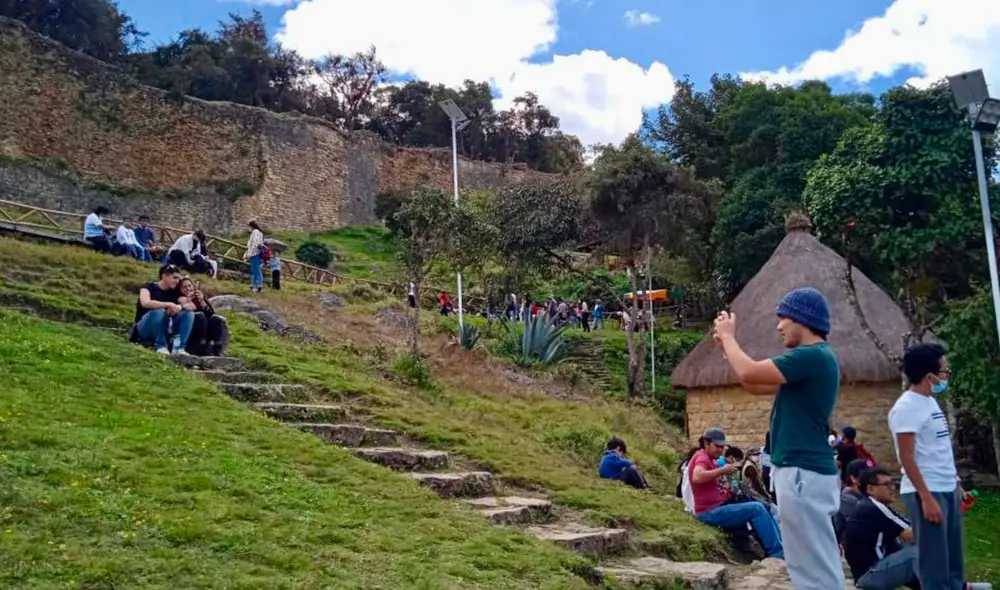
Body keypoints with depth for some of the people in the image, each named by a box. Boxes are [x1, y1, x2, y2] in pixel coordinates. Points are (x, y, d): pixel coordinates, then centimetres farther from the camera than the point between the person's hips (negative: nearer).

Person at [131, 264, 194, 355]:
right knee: (158, 311, -35)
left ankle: (178, 348, -23)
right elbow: (145, 303, -30)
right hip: (144, 329, -5)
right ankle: (161, 346, -24)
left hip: (165, 329, 5)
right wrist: (169, 304, -34)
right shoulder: (149, 287, -8)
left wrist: (178, 307, -28)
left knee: (189, 314, -14)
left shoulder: (174, 292, 7)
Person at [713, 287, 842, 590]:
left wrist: (728, 335, -4)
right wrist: (726, 346, 14)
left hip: (804, 474, -11)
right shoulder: (811, 357, 15)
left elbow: (749, 373, -20)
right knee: (813, 565, 17)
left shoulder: (812, 356, -17)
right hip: (803, 472, 11)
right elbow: (755, 385, 20)